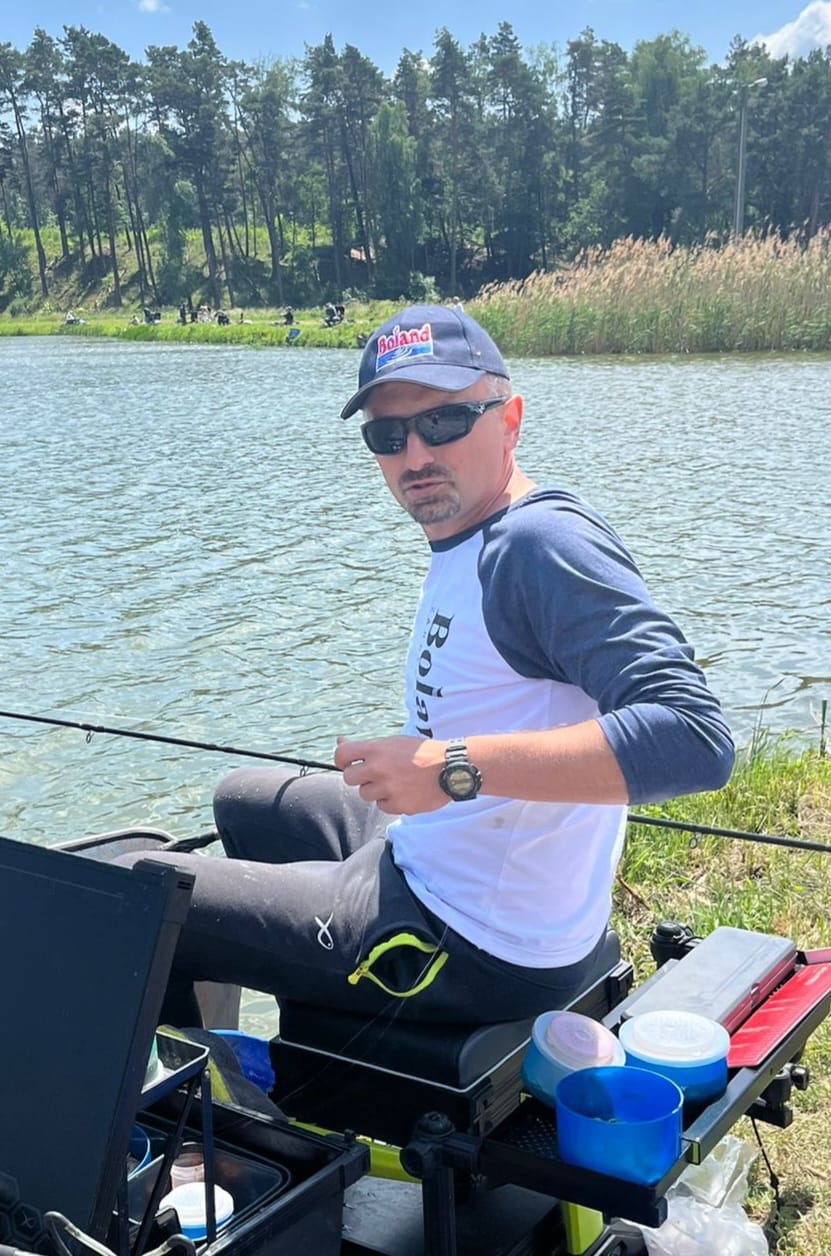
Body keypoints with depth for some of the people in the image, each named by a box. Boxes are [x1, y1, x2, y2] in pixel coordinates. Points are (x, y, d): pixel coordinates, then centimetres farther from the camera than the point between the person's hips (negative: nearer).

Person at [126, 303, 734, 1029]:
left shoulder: (543, 546, -24)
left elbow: (693, 737, -34)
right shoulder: (463, 543, 6)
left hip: (478, 947, -10)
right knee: (246, 798, 31)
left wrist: (458, 768, -36)